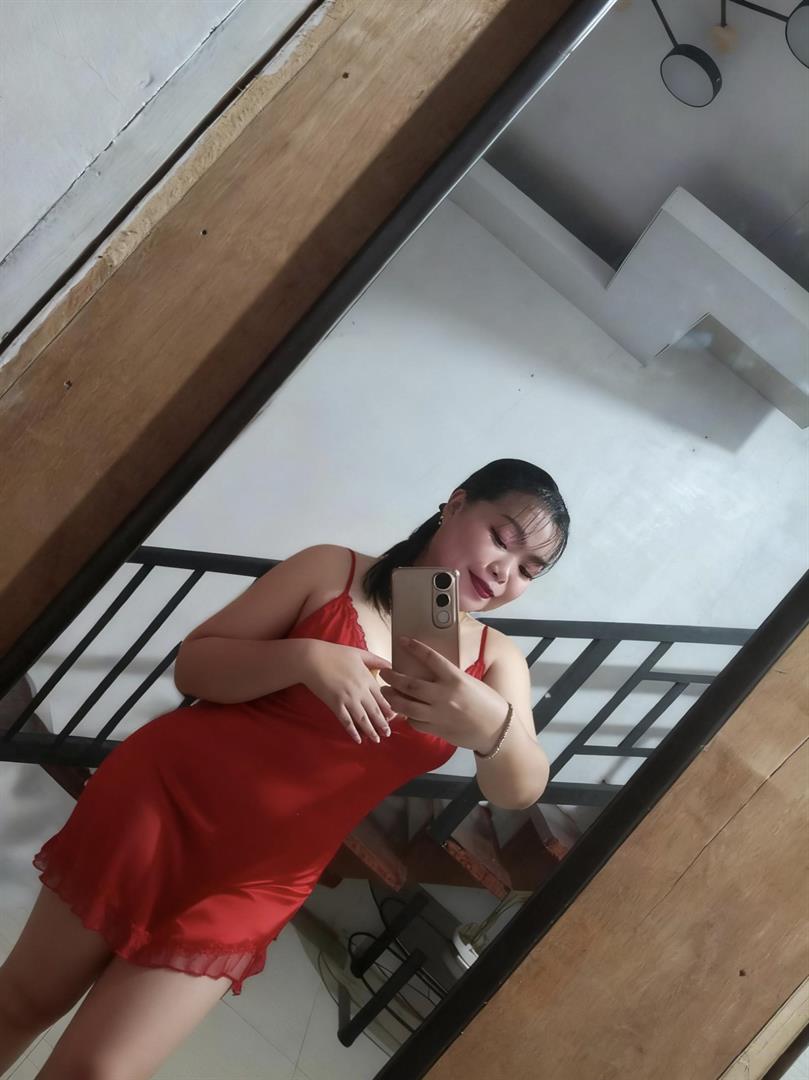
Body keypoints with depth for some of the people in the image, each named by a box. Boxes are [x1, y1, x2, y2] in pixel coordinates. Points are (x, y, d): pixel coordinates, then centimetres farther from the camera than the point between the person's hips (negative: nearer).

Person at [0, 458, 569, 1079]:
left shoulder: (497, 661, 1)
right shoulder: (332, 570, -5)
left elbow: (520, 789, -11)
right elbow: (194, 665, -6)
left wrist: (493, 726, -34)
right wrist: (305, 659, -25)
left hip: (260, 878, 1)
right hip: (163, 796, -1)